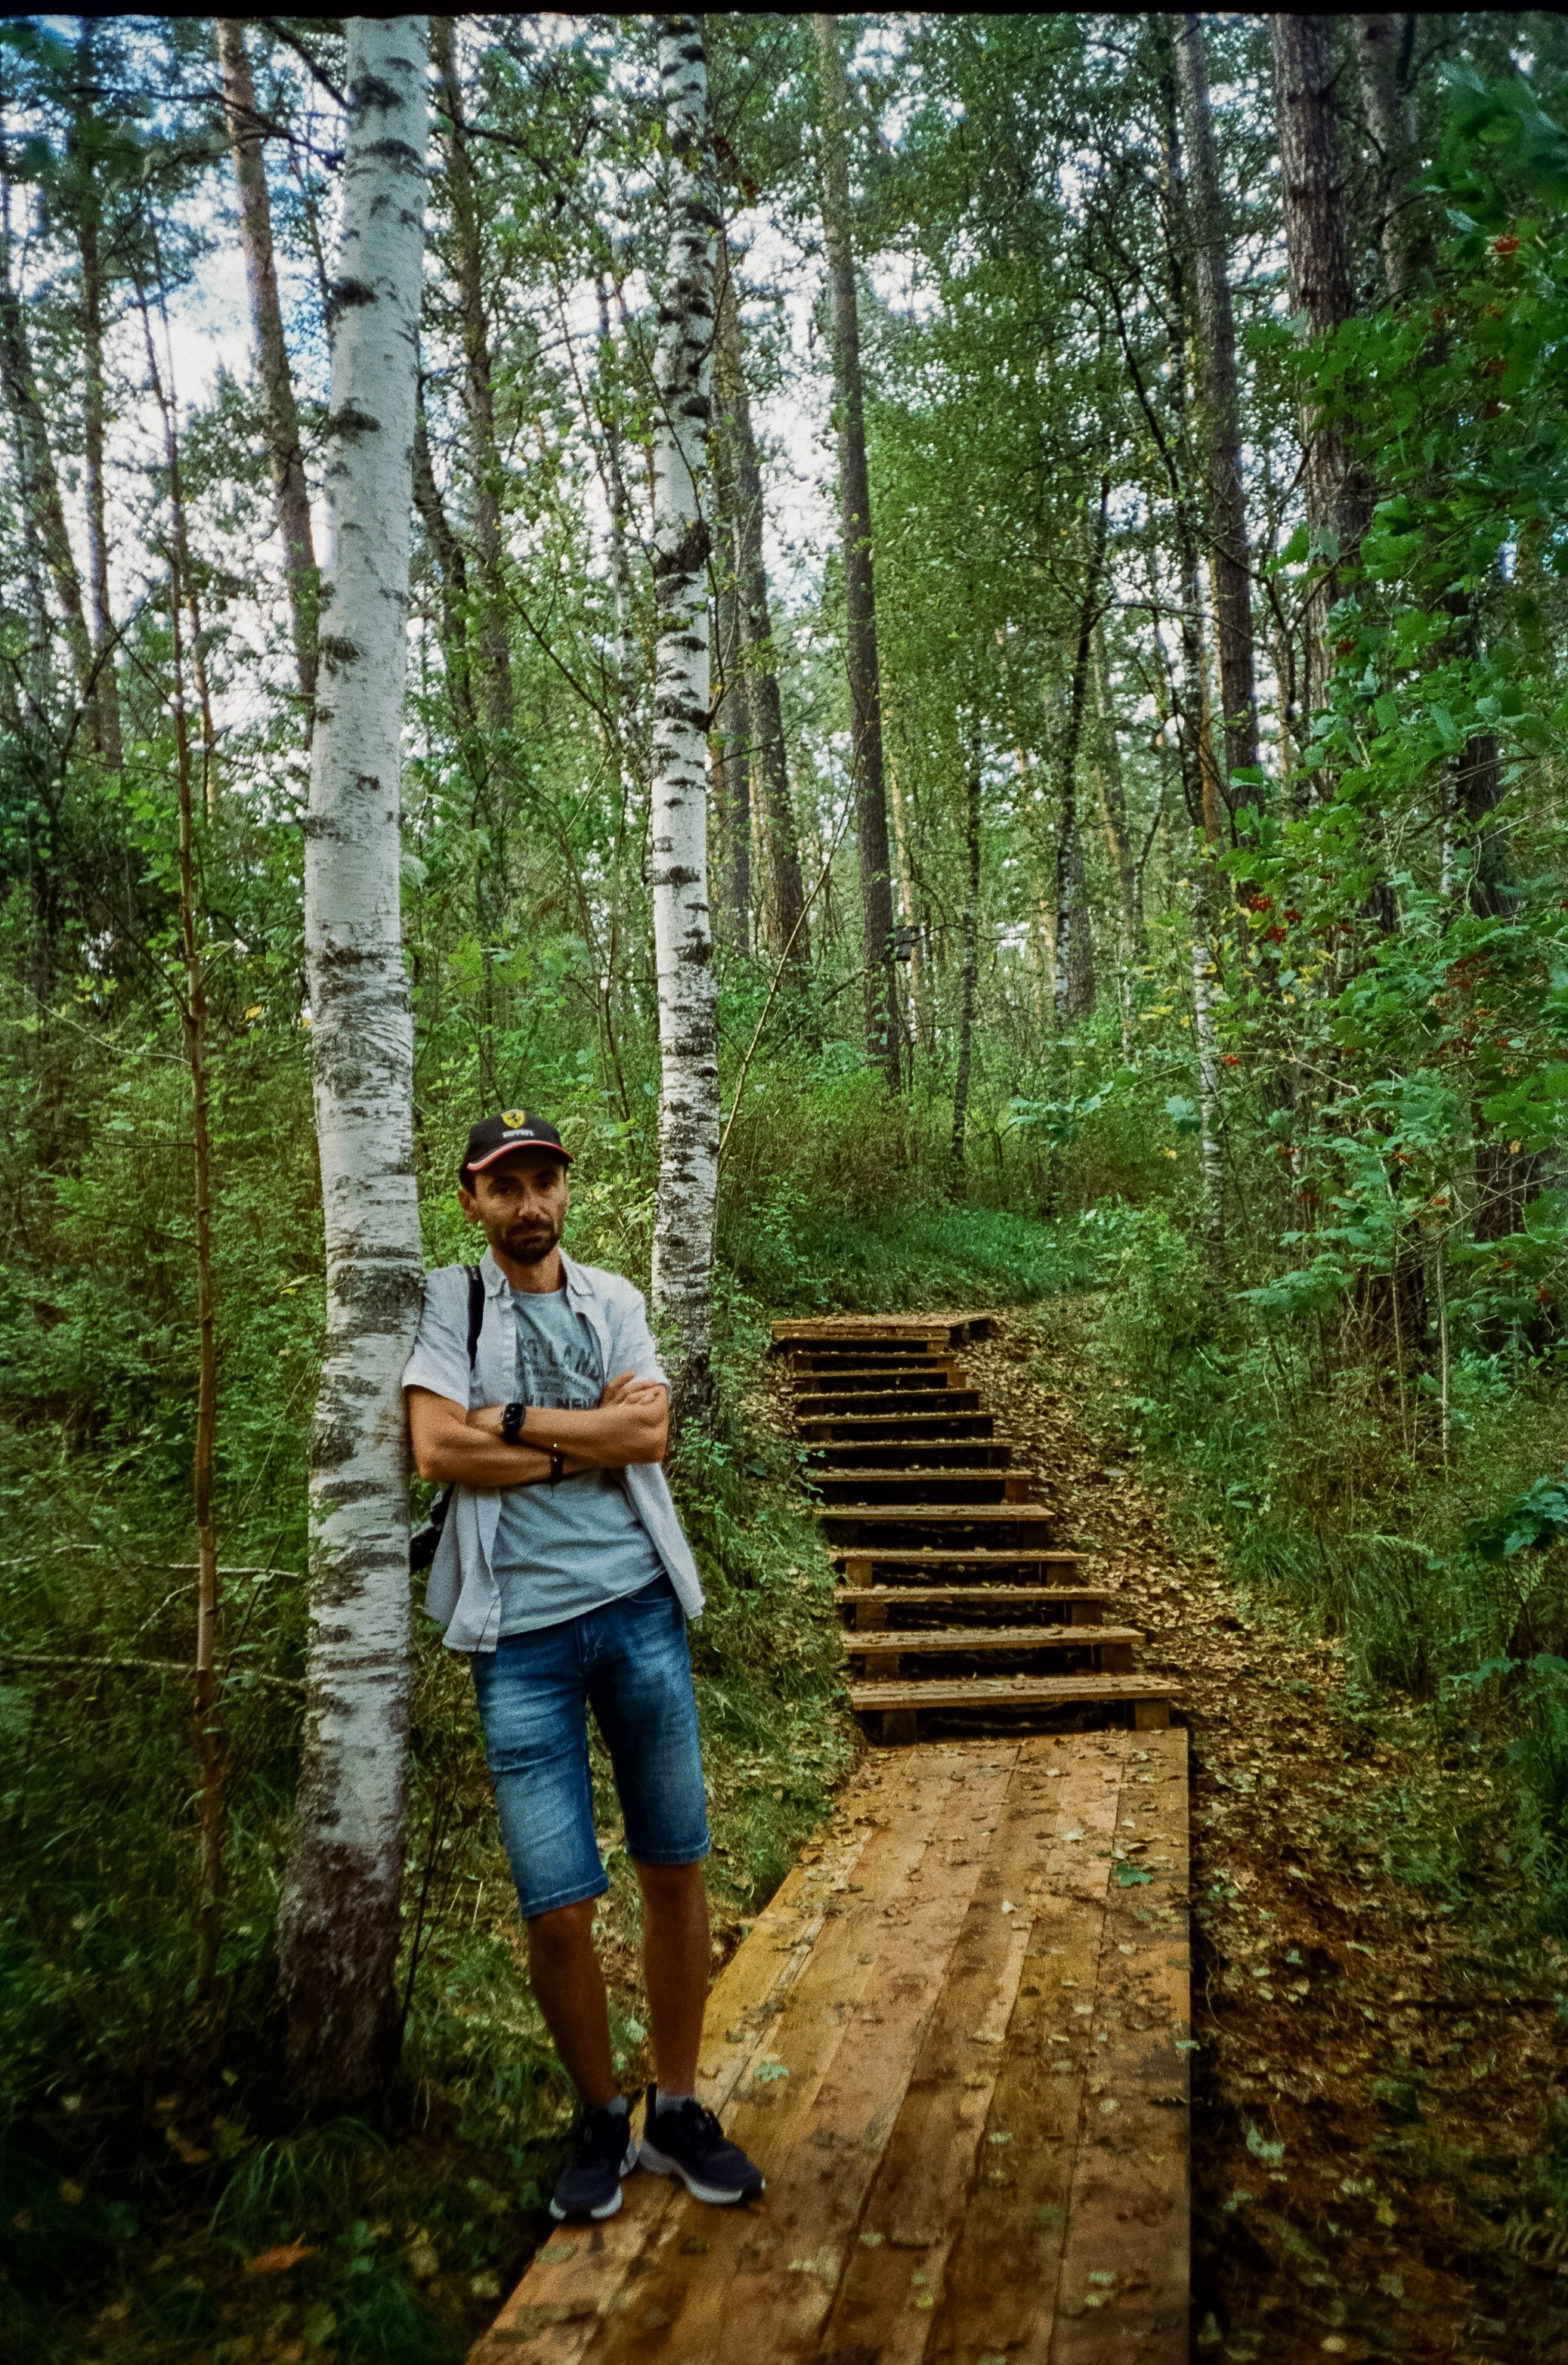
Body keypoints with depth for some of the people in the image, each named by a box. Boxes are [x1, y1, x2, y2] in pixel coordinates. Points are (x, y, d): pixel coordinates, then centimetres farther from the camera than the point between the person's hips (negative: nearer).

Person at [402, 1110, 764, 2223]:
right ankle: (601, 2118, 27)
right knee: (557, 1907, 1)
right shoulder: (446, 1304, 0)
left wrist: (514, 1420, -10)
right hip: (522, 1636, -3)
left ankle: (677, 2109, 30)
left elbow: (651, 1435, -5)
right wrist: (589, 1436, -10)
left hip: (639, 1609, 3)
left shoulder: (613, 1300, 9)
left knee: (676, 1869, 11)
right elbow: (438, 1449, -15)